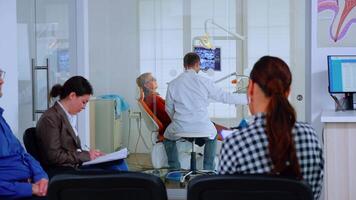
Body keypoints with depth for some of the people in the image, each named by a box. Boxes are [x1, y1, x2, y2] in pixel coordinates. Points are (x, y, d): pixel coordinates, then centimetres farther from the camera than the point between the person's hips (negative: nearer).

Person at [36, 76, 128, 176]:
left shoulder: (71, 116, 17)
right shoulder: (50, 118, -10)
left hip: (75, 167, 9)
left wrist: (91, 154, 2)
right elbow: (55, 156, -15)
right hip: (60, 172, -8)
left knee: (118, 163, -11)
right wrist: (86, 155, -12)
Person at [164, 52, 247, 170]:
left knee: (168, 138, 34)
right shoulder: (204, 82, -5)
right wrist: (247, 99, 10)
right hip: (203, 128, 0)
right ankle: (208, 170, 29)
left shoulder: (173, 84, 0)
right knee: (212, 136, 35)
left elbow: (169, 109, 8)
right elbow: (224, 97, 0)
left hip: (179, 128, 0)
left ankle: (175, 170, 28)